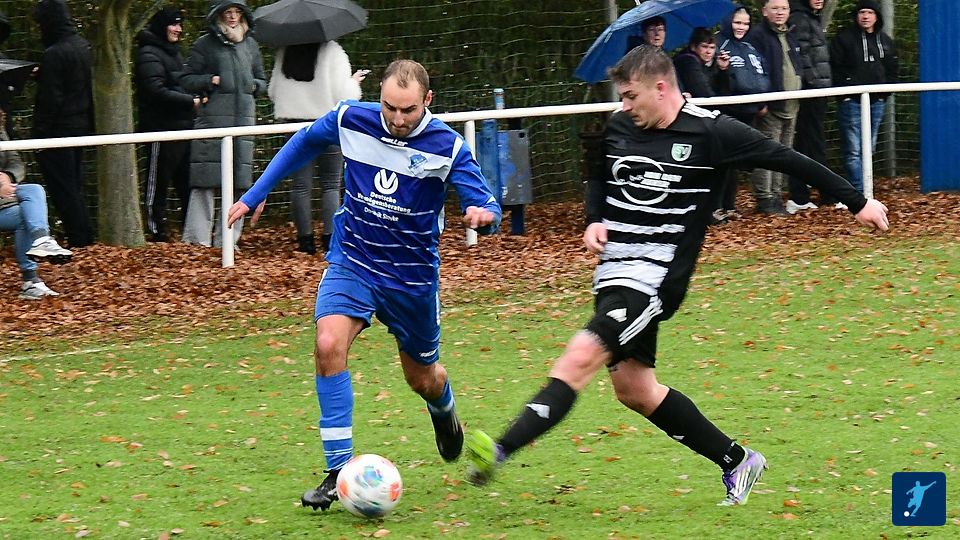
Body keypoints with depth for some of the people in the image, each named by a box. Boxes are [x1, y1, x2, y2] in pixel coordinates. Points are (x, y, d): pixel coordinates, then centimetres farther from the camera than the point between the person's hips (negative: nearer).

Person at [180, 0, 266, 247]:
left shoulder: (250, 44, 17)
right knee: (206, 180, -8)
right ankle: (197, 238, -6)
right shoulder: (205, 44, 5)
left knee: (238, 182, 2)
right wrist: (211, 80, -11)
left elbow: (262, 82, 24)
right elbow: (187, 80, 4)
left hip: (244, 118, 4)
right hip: (212, 117, -4)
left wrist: (253, 86, 3)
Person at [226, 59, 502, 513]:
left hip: (412, 277, 0)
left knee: (422, 377, 15)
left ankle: (444, 411, 56)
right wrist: (255, 195, 12)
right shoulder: (351, 120, -11)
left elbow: (486, 206, -17)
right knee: (328, 344, -26)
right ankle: (338, 471, -19)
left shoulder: (447, 146, -17)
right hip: (351, 263, 0)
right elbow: (304, 143, 9)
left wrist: (483, 214, -42)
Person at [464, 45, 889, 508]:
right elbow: (598, 178, 26)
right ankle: (737, 462, 24)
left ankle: (500, 452, -31)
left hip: (656, 276, -8)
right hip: (613, 273, 8)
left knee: (579, 360, -21)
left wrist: (856, 201, 3)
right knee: (634, 388, 11)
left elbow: (786, 159, -1)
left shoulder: (710, 132, -9)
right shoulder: (618, 127, 7)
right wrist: (594, 221, 4)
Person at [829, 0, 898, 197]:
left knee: (868, 148, 9)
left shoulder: (885, 41, 14)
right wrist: (845, 92, -11)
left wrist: (884, 92, 8)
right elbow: (836, 68, -6)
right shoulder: (844, 38, -3)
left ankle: (862, 191, 16)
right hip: (851, 101, -6)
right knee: (853, 150, -10)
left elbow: (892, 69, 19)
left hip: (876, 101, 6)